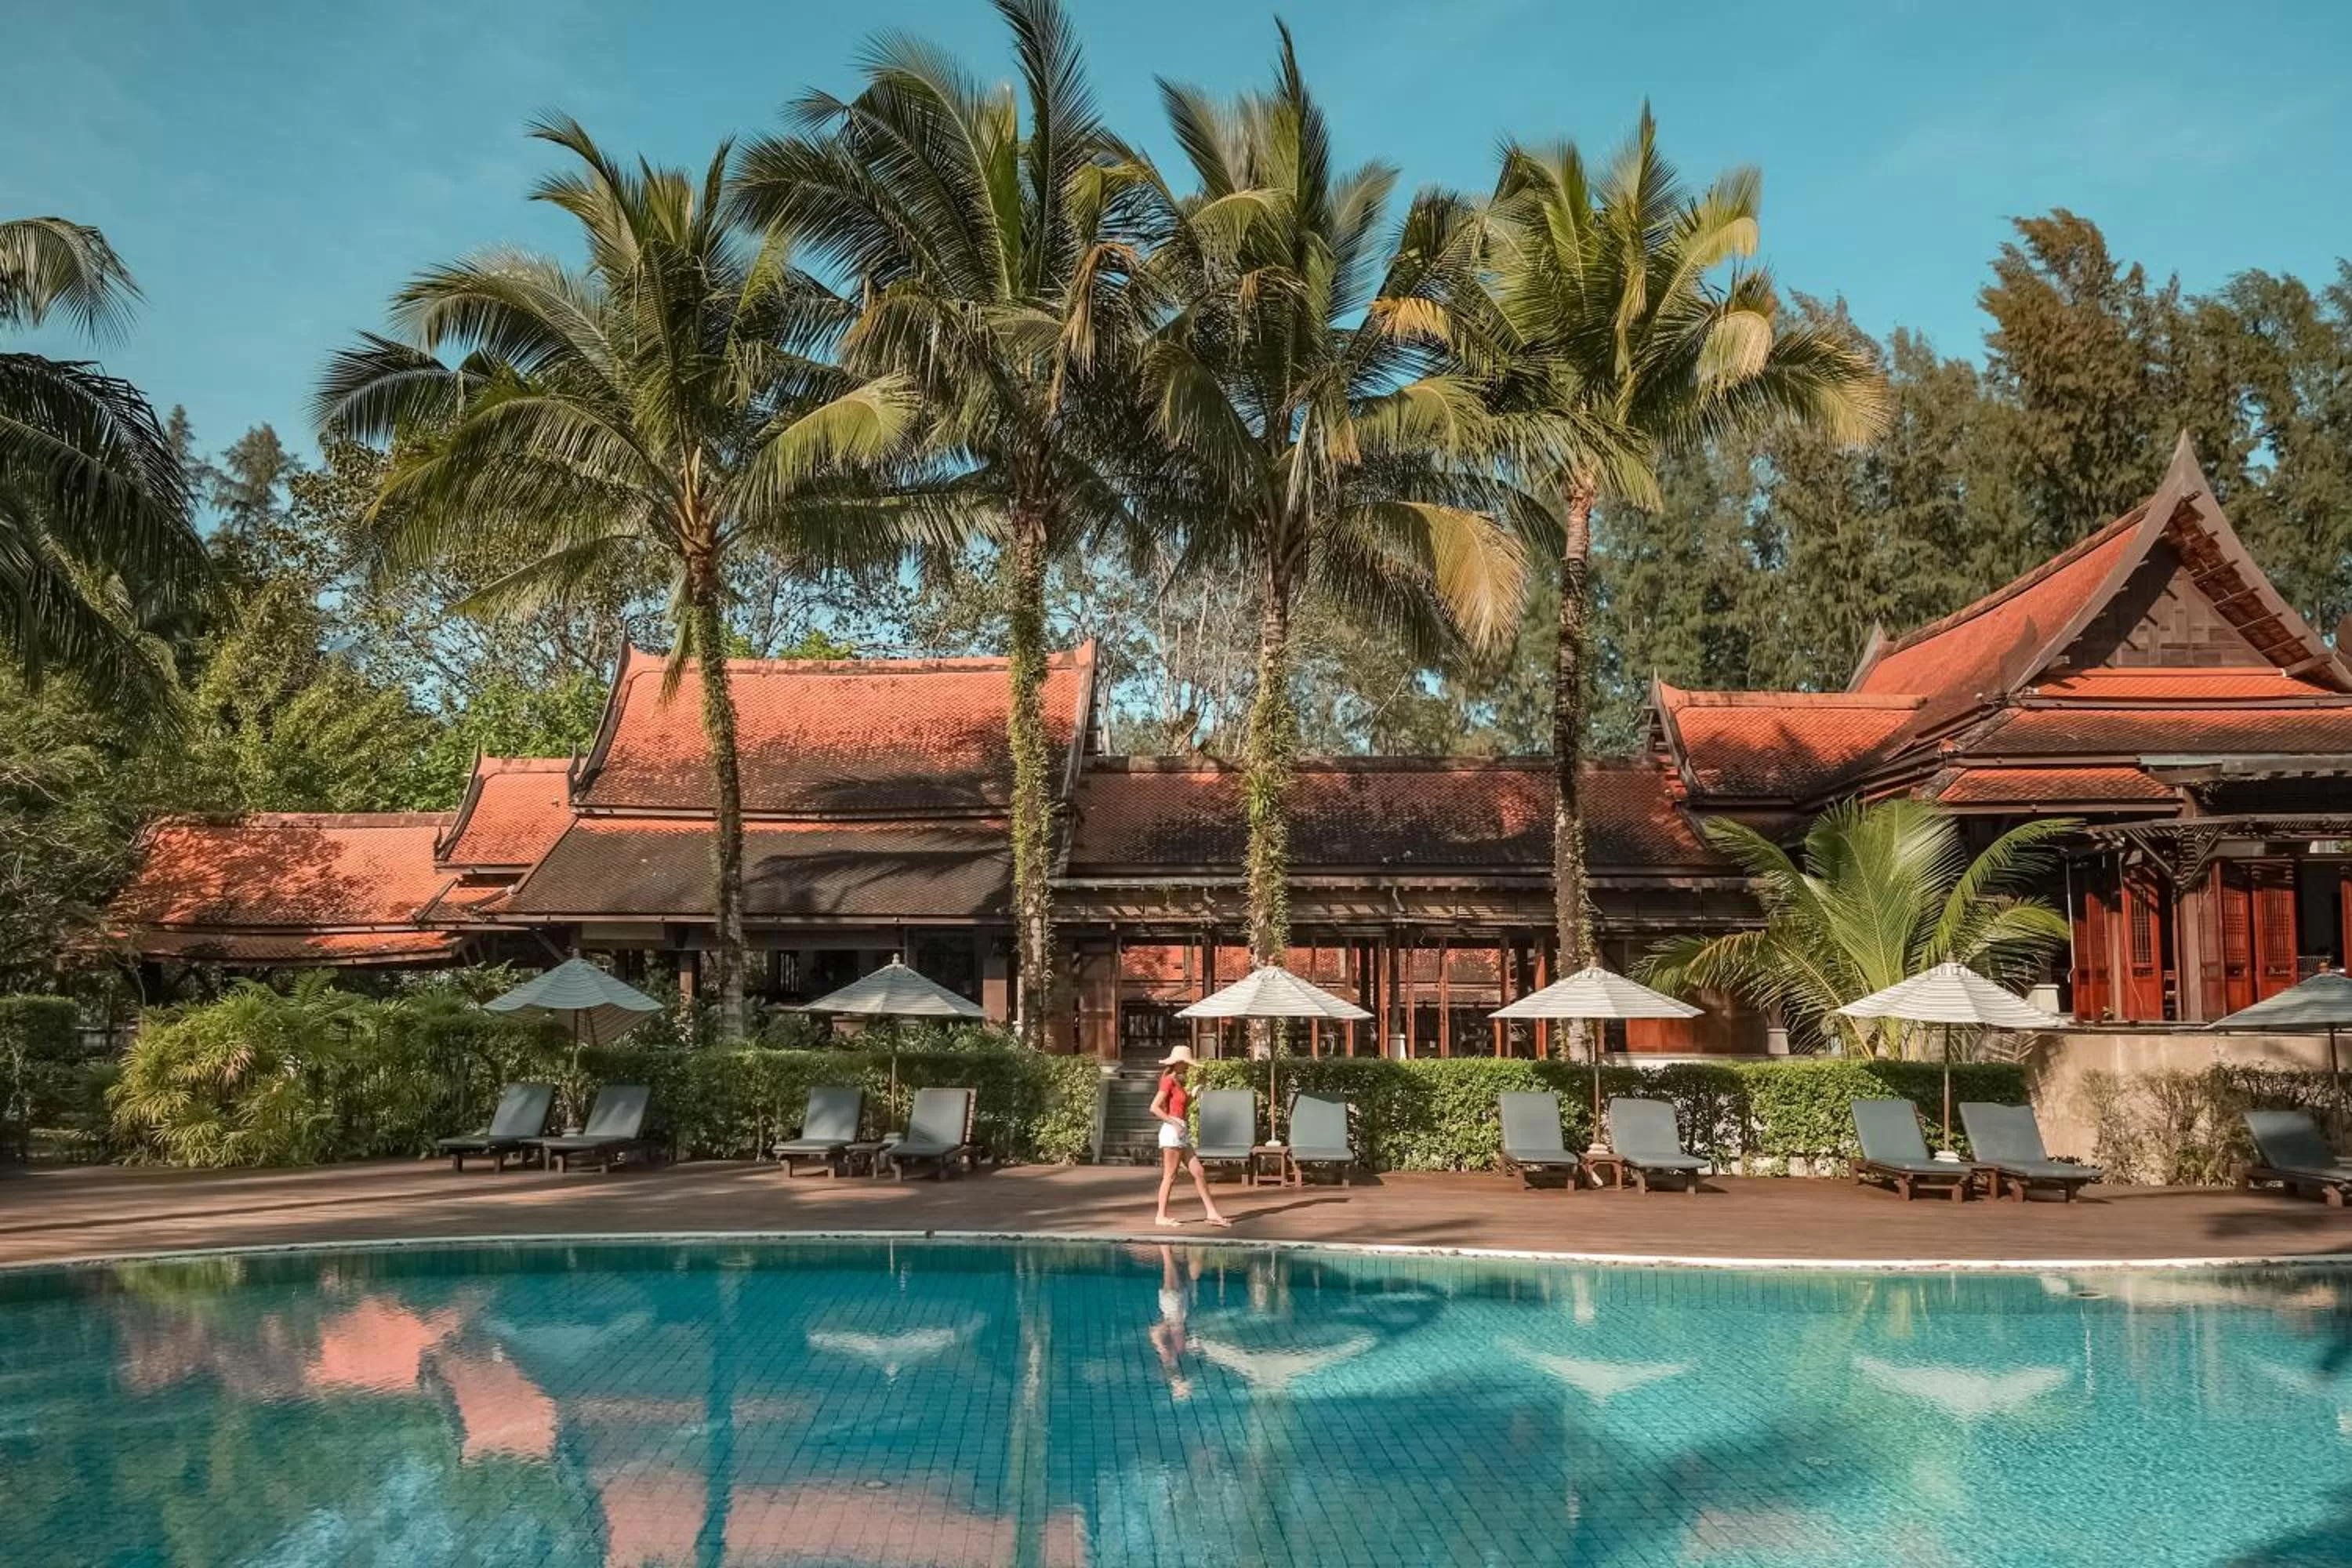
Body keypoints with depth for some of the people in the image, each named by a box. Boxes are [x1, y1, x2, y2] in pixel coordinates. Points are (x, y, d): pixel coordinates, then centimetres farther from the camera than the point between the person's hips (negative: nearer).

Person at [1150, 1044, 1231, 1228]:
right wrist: (1174, 1124, -18)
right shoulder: (1169, 1081, -11)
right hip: (1172, 1132, -9)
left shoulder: (1178, 1082, 16)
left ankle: (1212, 1213, 8)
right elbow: (1154, 1108, -19)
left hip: (1183, 1133, 9)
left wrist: (1193, 1094, 10)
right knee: (1170, 1176, -3)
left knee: (1199, 1173, 6)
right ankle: (1161, 1216, 5)